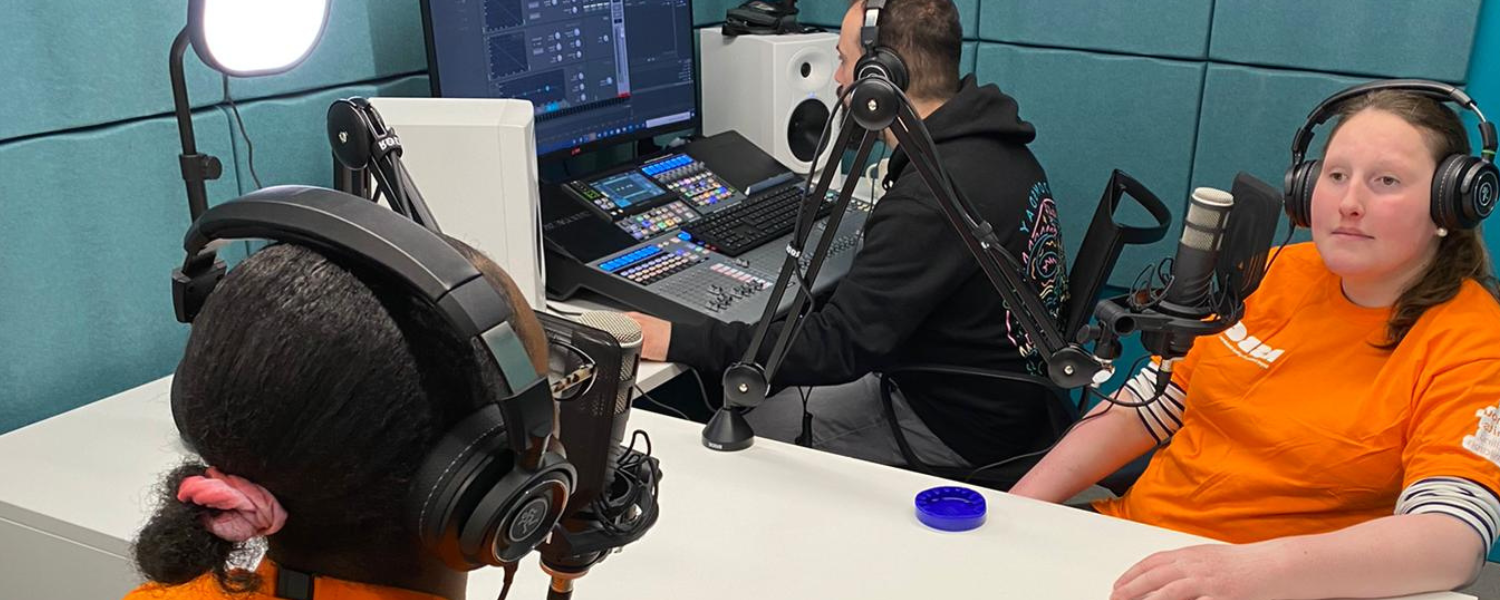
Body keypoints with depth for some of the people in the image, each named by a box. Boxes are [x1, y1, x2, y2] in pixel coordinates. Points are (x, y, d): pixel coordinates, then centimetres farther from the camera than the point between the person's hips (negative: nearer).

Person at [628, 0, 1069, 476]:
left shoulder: (930, 201, -32)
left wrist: (677, 342, -28)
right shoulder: (996, 146, 0)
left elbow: (838, 347, -31)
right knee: (784, 401, 19)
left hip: (960, 438, -9)